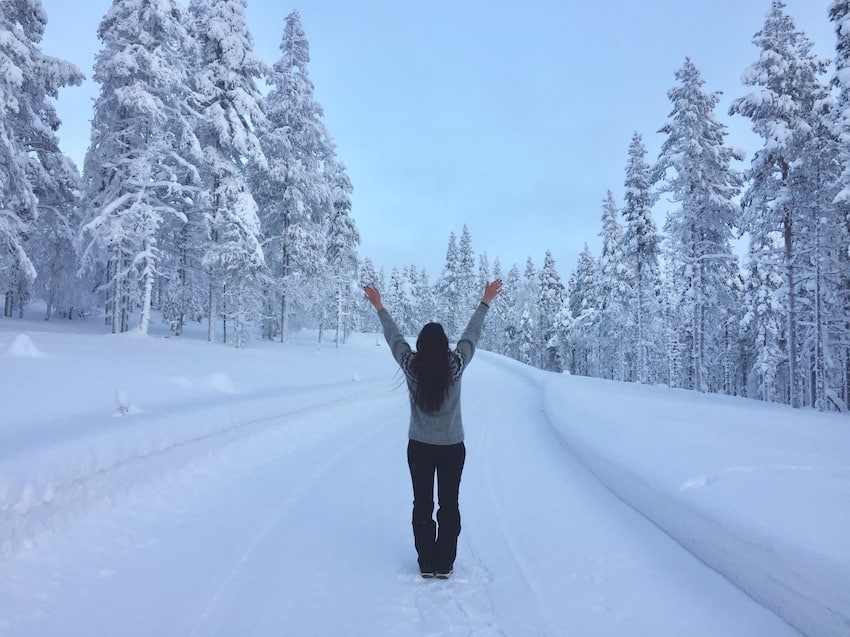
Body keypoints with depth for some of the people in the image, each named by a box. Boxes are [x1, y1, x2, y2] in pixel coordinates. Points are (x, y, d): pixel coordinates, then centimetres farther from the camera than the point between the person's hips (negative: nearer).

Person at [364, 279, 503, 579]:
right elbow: (471, 333, -2)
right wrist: (485, 302, 11)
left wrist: (379, 307, 15)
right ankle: (444, 565, 18)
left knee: (422, 505, 12)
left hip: (419, 447, 0)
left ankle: (426, 564, 19)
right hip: (453, 447, 0)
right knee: (449, 505, 11)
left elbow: (393, 335, 0)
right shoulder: (456, 365, -15)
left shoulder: (411, 366, -14)